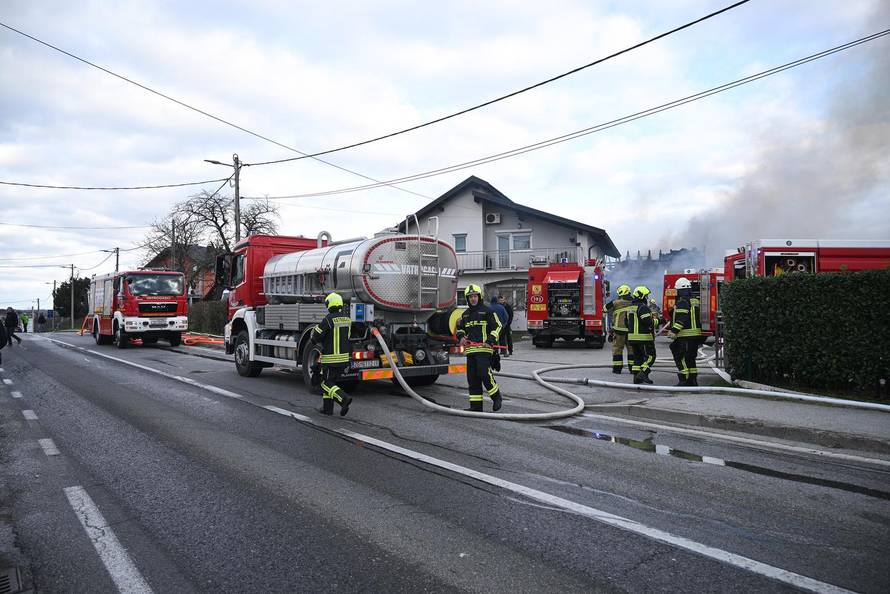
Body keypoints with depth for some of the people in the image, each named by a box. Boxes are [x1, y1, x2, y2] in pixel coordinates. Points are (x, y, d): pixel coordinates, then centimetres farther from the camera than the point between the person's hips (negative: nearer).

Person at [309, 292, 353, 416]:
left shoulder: (328, 319, -16)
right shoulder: (347, 319, 5)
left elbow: (316, 337, -11)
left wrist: (314, 331, 10)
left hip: (330, 358, -7)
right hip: (344, 357, 7)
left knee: (326, 383, 2)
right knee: (330, 381, 18)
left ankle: (344, 398, -18)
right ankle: (327, 408, 22)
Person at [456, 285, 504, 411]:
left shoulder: (488, 311, 0)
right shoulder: (465, 314, 18)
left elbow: (498, 326, -4)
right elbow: (460, 328, 29)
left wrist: (491, 341, -16)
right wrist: (461, 337, 7)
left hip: (484, 349, -6)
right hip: (470, 350, 6)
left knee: (484, 373, -15)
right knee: (472, 377, 5)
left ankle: (496, 397, 5)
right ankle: (476, 405, 10)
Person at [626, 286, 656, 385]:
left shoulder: (631, 307, 14)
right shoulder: (643, 307, -15)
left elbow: (627, 322, 21)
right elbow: (648, 322, -21)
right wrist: (656, 321, -4)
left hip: (632, 336, 9)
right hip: (644, 337, -9)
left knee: (637, 357, 14)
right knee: (650, 356, -1)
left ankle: (636, 377, 12)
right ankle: (643, 373, -13)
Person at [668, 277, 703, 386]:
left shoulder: (682, 302, -12)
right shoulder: (695, 301, 17)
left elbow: (681, 319, -23)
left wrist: (674, 331, -28)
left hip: (685, 336, -9)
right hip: (696, 335, 9)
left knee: (681, 358, -6)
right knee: (690, 358, 15)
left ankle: (684, 380, -9)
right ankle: (693, 379, 17)